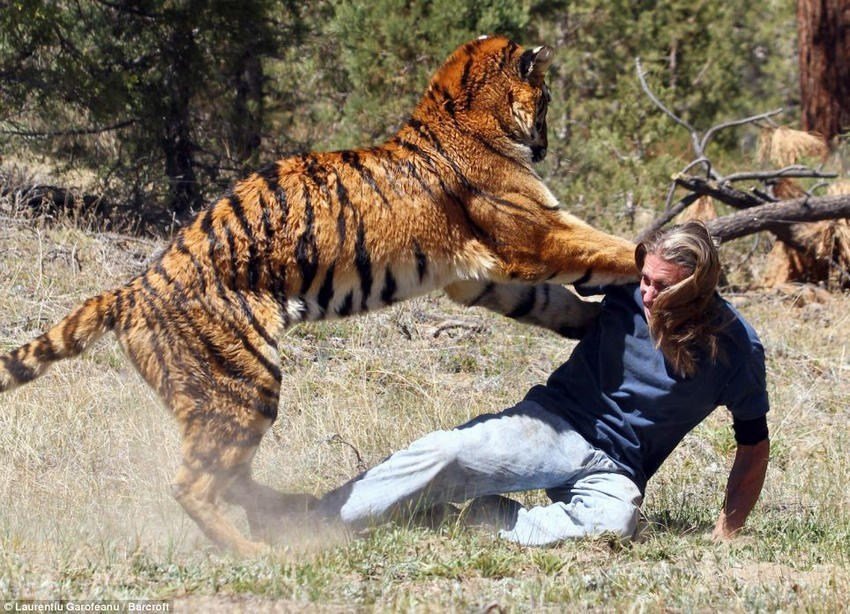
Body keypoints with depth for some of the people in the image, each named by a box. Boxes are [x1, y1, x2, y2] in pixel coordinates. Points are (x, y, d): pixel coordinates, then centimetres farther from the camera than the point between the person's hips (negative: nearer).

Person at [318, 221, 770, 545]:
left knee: (613, 523, -39)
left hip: (614, 471, -1)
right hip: (554, 424, 1)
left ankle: (488, 519, -23)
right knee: (445, 453, -26)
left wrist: (725, 535, -5)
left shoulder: (736, 350, -9)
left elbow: (754, 444, 1)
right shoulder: (625, 284, -5)